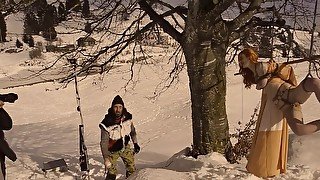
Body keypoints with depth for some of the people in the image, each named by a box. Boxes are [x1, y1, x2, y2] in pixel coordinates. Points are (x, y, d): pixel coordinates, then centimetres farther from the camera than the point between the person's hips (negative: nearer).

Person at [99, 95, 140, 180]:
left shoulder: (127, 117, -16)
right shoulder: (107, 123, -30)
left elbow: (132, 130, 5)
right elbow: (104, 143, -26)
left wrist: (135, 143, 9)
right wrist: (106, 159, -31)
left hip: (125, 147, 4)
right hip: (112, 151, -4)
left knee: (132, 169, 13)